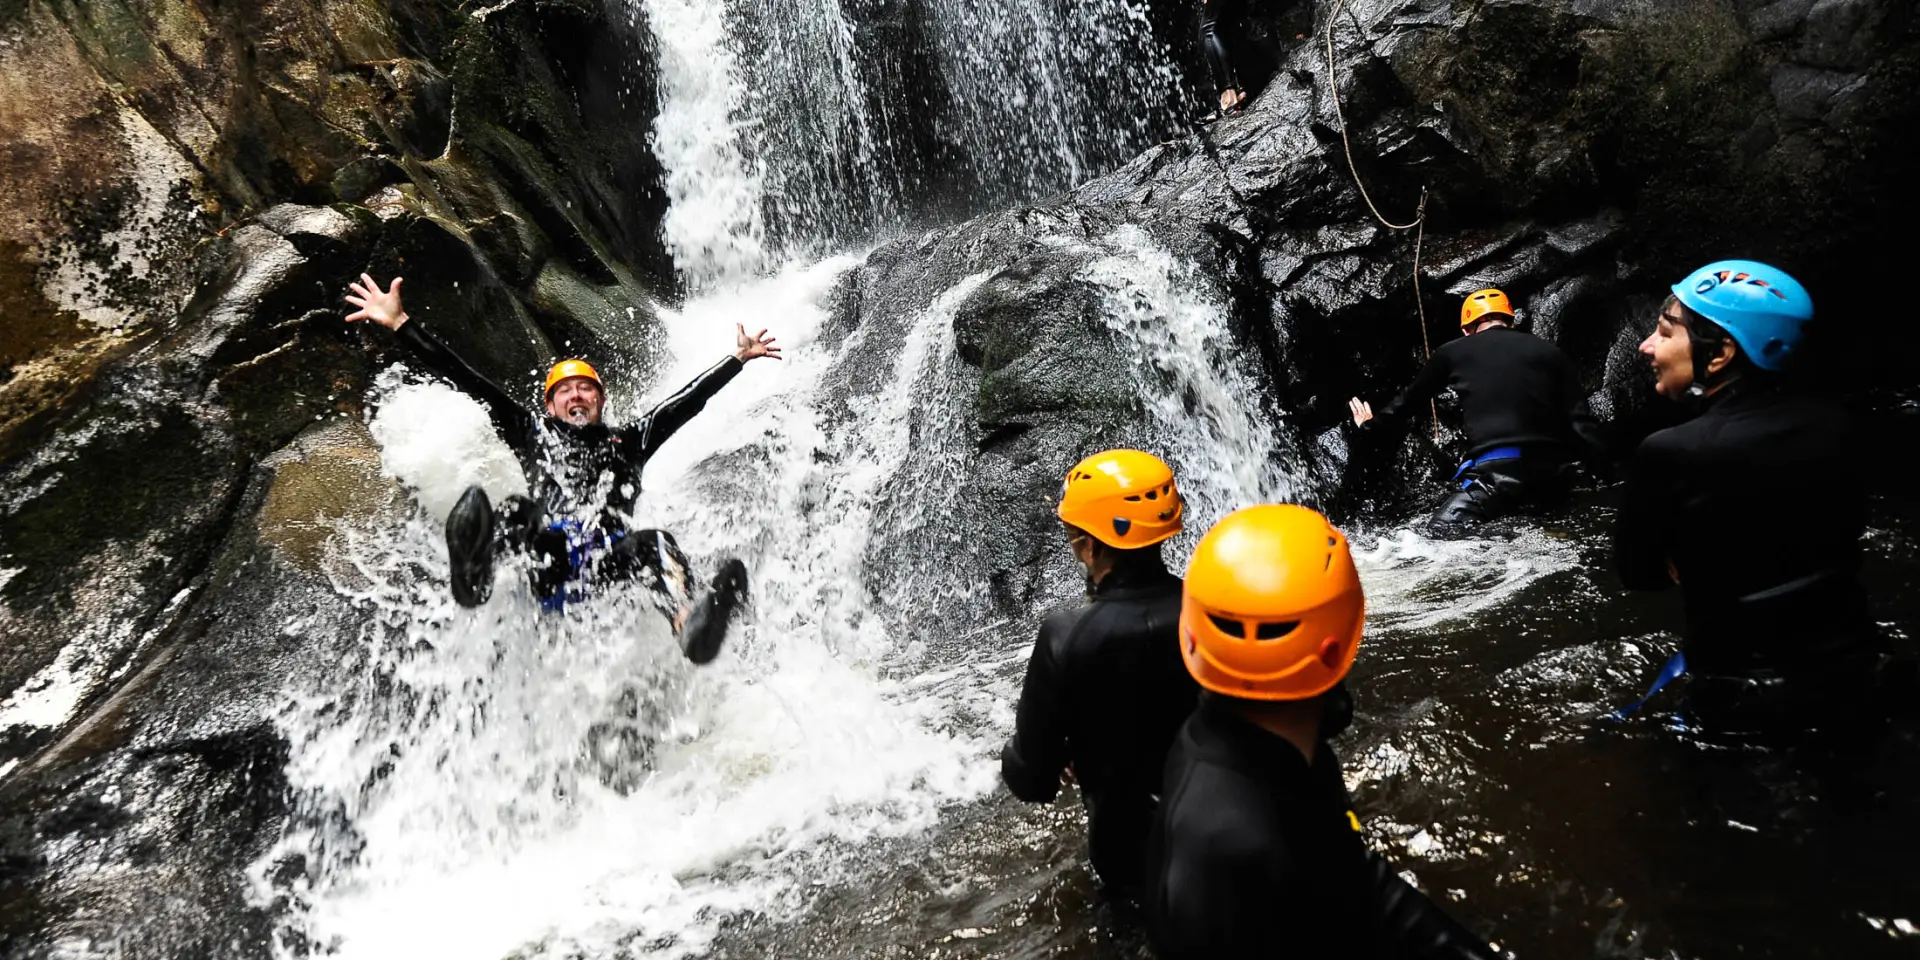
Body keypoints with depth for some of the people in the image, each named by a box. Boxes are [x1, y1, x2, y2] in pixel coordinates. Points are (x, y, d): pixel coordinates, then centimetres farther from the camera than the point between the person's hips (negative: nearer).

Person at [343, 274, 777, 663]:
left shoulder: (627, 442, 33)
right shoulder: (534, 433, 32)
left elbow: (687, 401, 31)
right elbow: (467, 381, 28)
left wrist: (739, 357, 30)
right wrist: (399, 323, 26)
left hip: (609, 561, 0)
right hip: (546, 560, 0)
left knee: (654, 542, -32)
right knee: (517, 513, -32)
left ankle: (689, 625, -65)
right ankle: (475, 572, -68)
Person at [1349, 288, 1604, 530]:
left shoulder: (1454, 352, 14)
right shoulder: (1549, 352, 18)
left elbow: (1410, 398, 29)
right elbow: (1580, 420, 11)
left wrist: (1374, 422, 47)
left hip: (1498, 470, -4)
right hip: (1554, 475, 4)